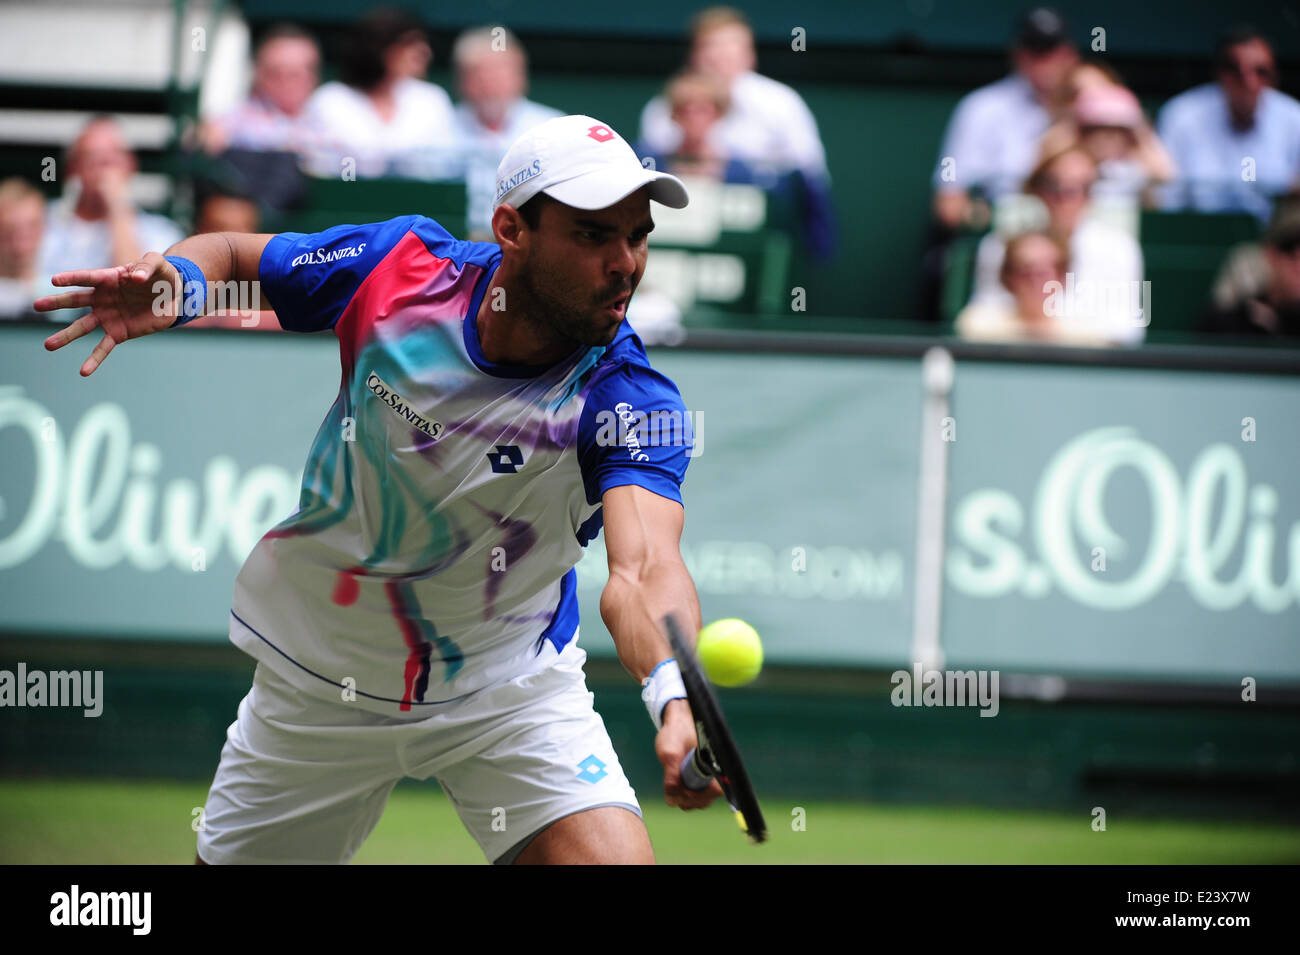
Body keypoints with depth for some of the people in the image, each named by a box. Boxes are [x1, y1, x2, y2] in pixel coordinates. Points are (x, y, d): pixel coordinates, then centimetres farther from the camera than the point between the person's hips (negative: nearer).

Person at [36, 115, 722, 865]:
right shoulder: (400, 266, -18)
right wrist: (175, 280, -24)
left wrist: (677, 697, -64)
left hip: (510, 689, -2)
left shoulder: (634, 401, -26)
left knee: (614, 854, -23)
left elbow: (643, 569, -43)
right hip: (320, 687, 2)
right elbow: (232, 254, 0)